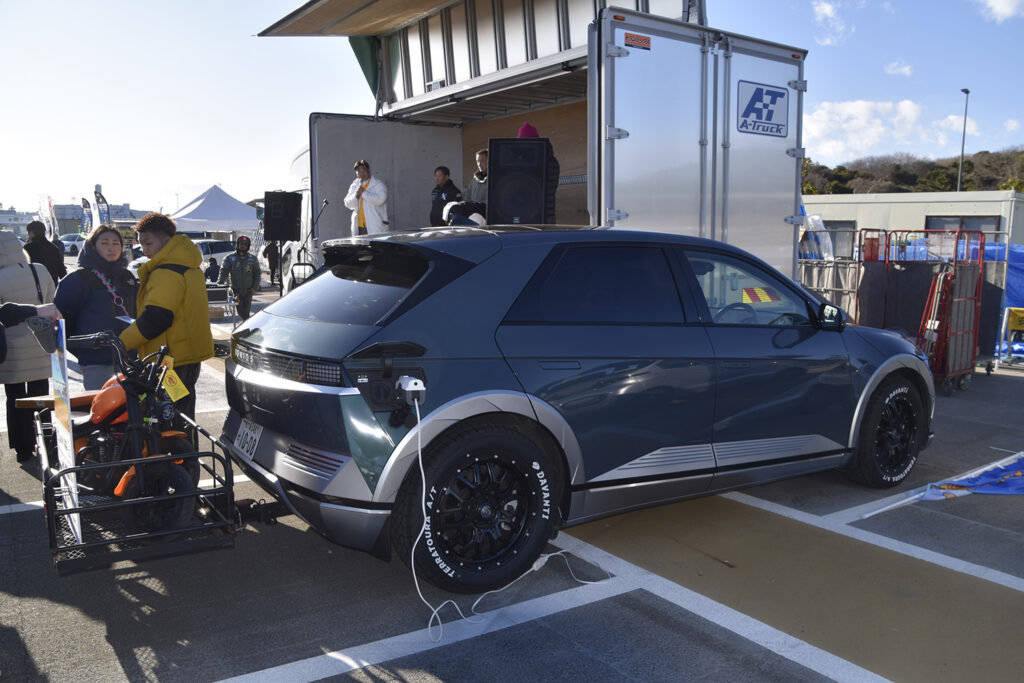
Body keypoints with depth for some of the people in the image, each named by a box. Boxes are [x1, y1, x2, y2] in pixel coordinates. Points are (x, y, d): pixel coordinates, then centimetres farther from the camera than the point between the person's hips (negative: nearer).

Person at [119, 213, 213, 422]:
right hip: (191, 355, 10)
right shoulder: (189, 267, 15)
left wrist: (120, 343, -12)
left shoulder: (167, 273, -17)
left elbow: (154, 319, -21)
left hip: (172, 360, -10)